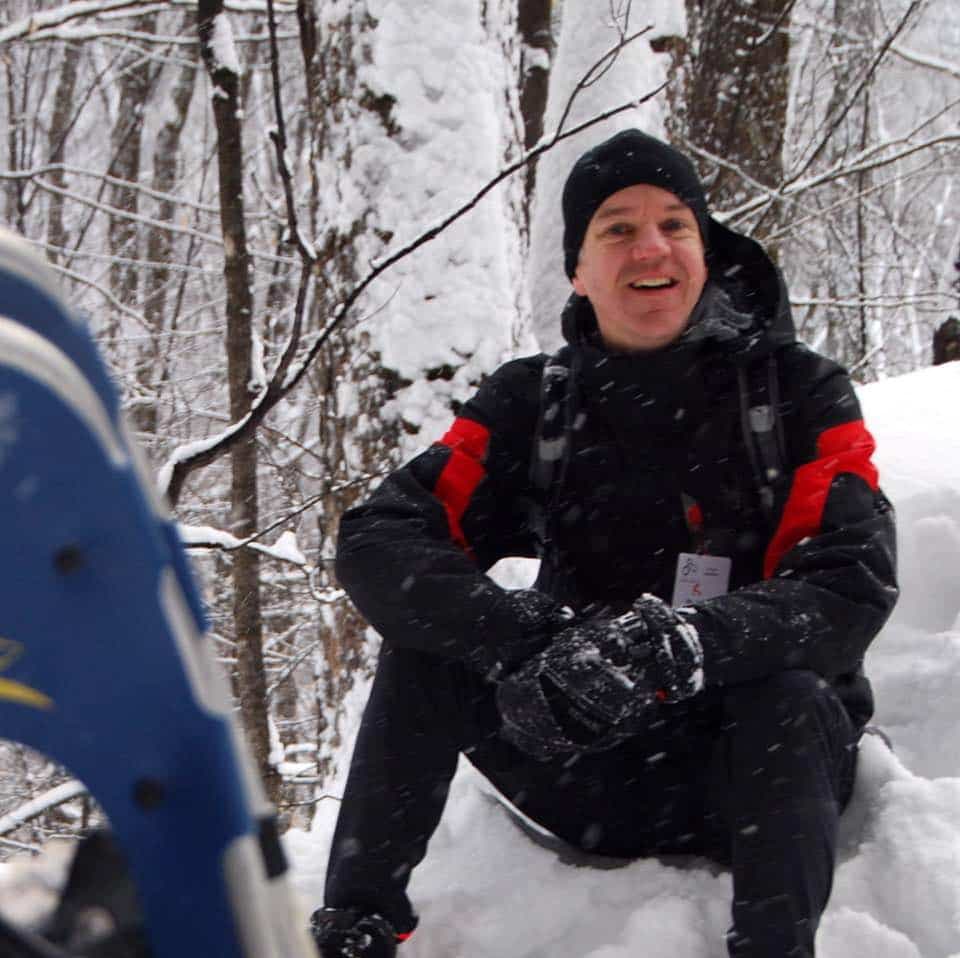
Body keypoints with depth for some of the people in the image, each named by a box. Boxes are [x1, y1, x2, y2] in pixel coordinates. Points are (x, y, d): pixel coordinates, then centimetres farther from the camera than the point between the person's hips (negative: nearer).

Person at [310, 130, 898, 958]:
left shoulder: (801, 394, -6)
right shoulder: (530, 405, -1)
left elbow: (854, 586, -20)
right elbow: (377, 542, -13)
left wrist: (679, 644, -39)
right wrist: (522, 641, -33)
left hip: (765, 764, -2)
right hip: (587, 773, 2)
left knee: (791, 692, -34)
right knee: (429, 640, -18)